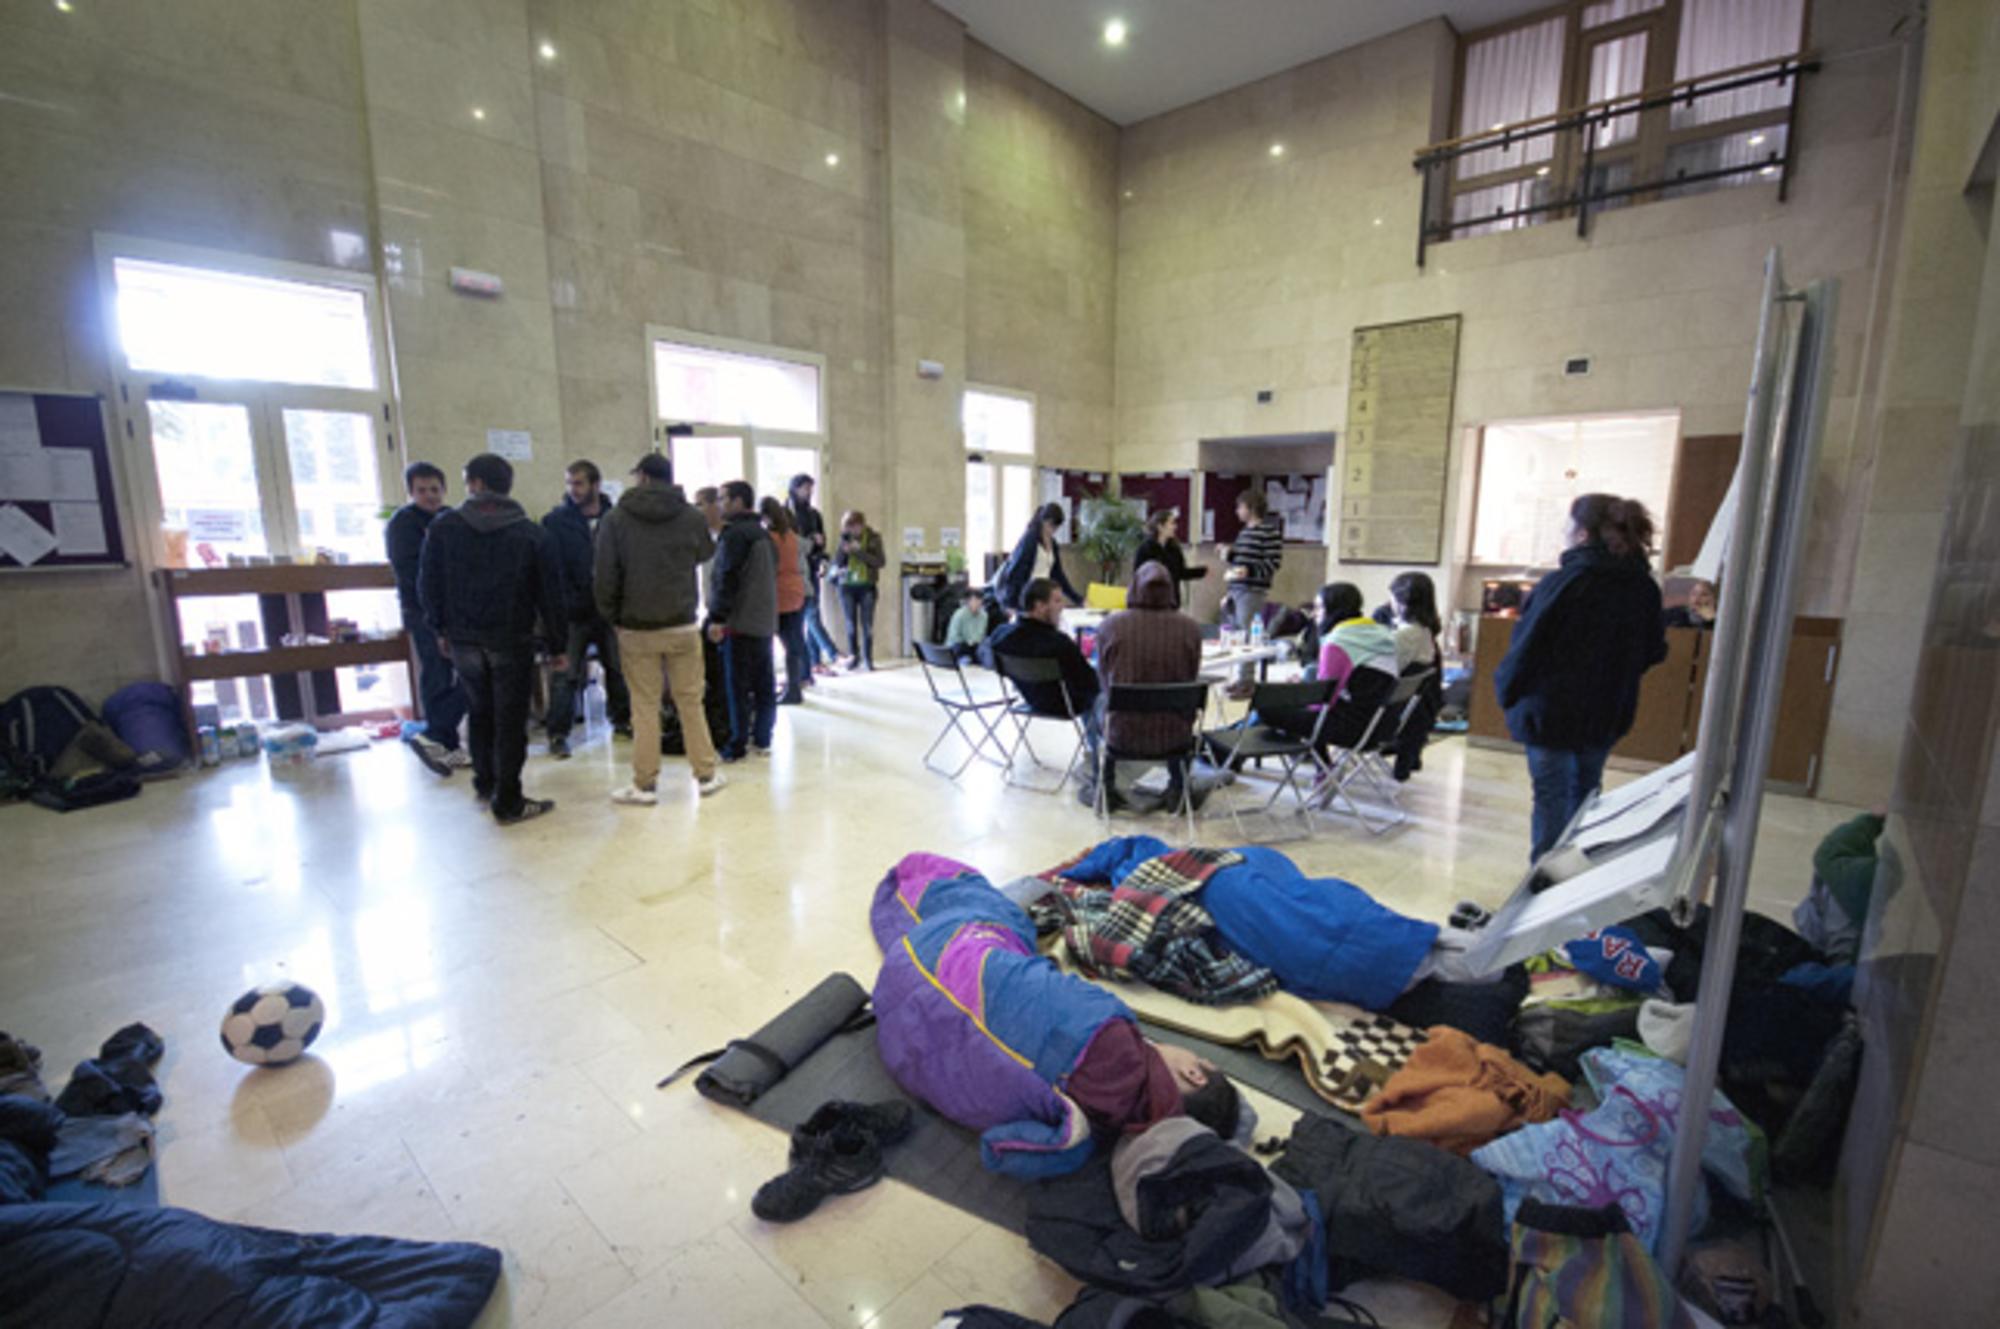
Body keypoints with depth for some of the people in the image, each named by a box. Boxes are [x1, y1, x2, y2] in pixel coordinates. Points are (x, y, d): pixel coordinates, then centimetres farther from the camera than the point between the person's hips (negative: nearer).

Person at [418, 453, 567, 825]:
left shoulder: (444, 526, -2)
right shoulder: (532, 534, -5)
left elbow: (429, 584, 2)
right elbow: (550, 594, -5)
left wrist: (441, 628, 14)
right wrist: (558, 645, 1)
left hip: (463, 639, 3)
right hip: (512, 641, -3)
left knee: (481, 711, 22)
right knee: (510, 721, 3)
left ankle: (485, 783, 34)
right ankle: (508, 803, 7)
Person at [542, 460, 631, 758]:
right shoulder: (555, 521, -3)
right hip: (573, 612, -2)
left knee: (619, 669, 13)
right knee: (566, 676, 1)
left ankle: (622, 720, 29)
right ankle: (558, 734, 11)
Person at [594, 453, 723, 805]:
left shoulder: (616, 519, -6)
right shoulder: (691, 516, -3)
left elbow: (605, 577, -6)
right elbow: (706, 554, 16)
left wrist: (611, 616, 7)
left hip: (636, 629, -1)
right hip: (683, 625, 1)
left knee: (644, 707, 6)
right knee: (691, 701, 10)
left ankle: (645, 784, 12)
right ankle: (706, 775, 17)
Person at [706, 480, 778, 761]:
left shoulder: (735, 534, -11)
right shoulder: (762, 533, 17)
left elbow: (727, 579, -18)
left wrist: (717, 617, -18)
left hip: (740, 622, -9)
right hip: (765, 621, 9)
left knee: (738, 686, -3)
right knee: (764, 685, 9)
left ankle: (738, 746, 2)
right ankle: (762, 740, 15)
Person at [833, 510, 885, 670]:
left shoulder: (873, 538, -1)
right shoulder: (845, 538, 5)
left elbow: (881, 561, -10)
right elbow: (836, 563, 1)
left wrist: (859, 551, -18)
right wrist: (844, 548, -16)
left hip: (867, 586, -2)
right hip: (847, 586, 2)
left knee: (867, 624, -2)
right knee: (851, 624, 6)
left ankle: (868, 659, 6)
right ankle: (854, 656, 19)